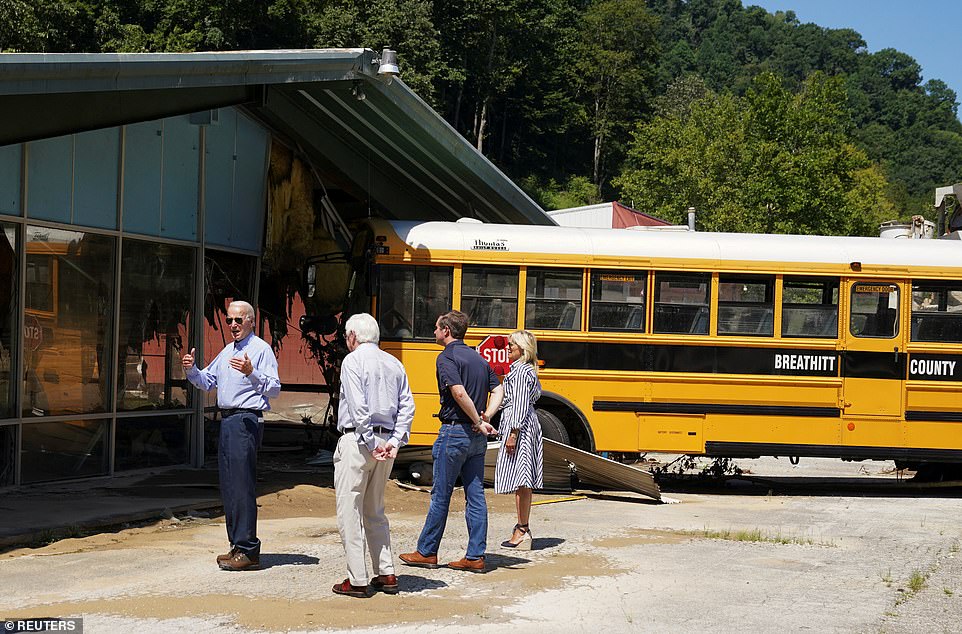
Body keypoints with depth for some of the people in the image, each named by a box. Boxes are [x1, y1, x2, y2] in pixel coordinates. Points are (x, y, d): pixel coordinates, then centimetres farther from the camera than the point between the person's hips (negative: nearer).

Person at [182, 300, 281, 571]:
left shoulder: (261, 349, -6)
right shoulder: (227, 351, 21)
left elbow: (274, 389, -16)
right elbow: (207, 381, 27)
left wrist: (251, 373, -30)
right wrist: (191, 370, 8)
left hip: (247, 420, -9)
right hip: (227, 420, 9)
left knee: (242, 485, -11)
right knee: (228, 486, 11)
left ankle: (248, 551, -10)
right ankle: (237, 546, 17)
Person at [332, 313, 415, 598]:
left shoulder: (353, 361, -7)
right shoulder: (394, 363, 14)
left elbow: (358, 407, -17)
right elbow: (407, 406, 7)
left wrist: (369, 443, -14)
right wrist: (395, 440, 1)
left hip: (357, 442, -7)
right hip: (386, 441, 7)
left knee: (349, 512, -2)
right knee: (375, 512, 18)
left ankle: (357, 581, -3)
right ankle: (386, 575, 15)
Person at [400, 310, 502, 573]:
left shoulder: (447, 357, -11)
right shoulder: (478, 358, 14)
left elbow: (459, 393, -25)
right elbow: (497, 390, 13)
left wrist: (479, 422, -15)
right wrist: (483, 420, 1)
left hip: (454, 431, -7)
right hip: (476, 436, 7)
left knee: (441, 495, 2)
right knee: (476, 495, 6)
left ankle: (426, 552, 12)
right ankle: (476, 556, 6)